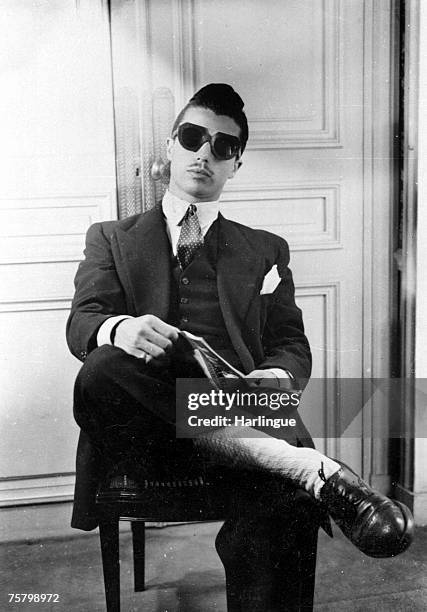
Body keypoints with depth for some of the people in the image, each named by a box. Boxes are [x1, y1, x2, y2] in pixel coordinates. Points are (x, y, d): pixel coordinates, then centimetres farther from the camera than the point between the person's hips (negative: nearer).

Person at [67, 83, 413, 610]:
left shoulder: (265, 251, 24)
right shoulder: (112, 239, 21)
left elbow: (291, 344, 15)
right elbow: (81, 323, 6)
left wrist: (275, 378, -12)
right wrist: (120, 329, -21)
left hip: (238, 409, 0)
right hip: (148, 424, 1)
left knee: (277, 497, -36)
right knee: (103, 370, -36)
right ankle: (311, 468, -35)